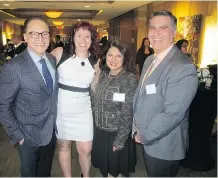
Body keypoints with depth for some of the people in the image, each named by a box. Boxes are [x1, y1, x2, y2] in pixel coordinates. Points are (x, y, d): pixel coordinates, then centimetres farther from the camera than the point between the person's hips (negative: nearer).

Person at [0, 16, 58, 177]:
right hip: (29, 136, -5)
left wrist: (54, 121, 4)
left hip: (51, 130, 5)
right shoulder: (13, 67, -23)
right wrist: (17, 135, -14)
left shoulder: (52, 59, -2)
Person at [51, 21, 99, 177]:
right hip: (60, 110, -1)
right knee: (64, 146, 15)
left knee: (85, 150, 7)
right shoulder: (60, 53, -9)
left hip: (83, 111, 2)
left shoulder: (95, 61, 0)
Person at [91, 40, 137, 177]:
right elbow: (96, 102, 8)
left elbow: (128, 113, -18)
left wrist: (120, 141, -17)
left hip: (117, 133, -5)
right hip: (100, 131, 5)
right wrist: (95, 126, 8)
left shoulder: (129, 79, -18)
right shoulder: (103, 74, 0)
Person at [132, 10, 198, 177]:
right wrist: (138, 129, 2)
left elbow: (172, 114, -27)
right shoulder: (150, 60, 5)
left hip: (164, 146, -8)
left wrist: (144, 136, -15)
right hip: (148, 140, 8)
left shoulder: (183, 68, -25)